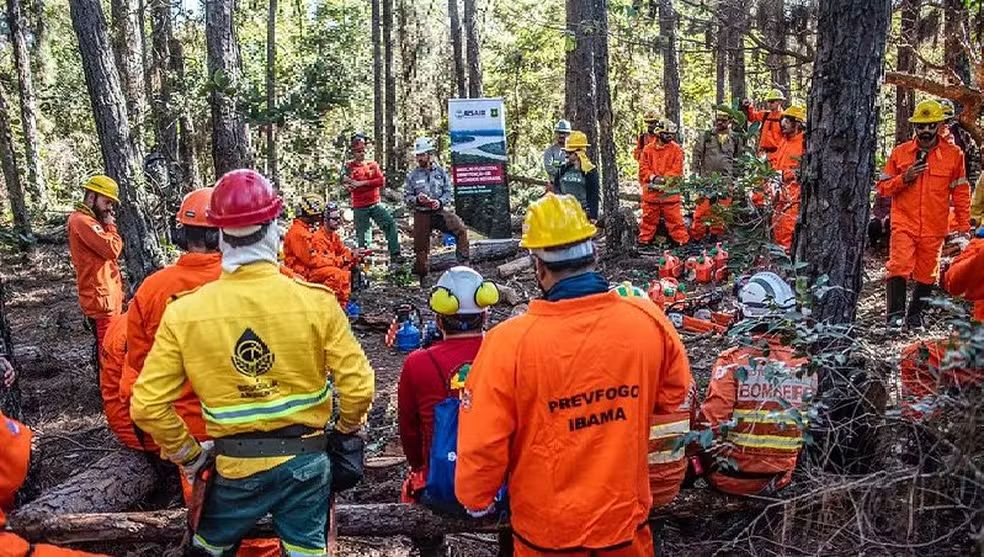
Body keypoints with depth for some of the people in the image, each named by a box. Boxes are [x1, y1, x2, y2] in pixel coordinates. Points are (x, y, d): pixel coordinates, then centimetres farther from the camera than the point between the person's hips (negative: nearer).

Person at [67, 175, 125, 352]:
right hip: (101, 299, -10)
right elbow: (112, 249, -24)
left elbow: (110, 250, 15)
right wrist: (110, 226, -7)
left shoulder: (90, 220, 17)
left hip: (107, 297, 10)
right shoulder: (82, 221, -15)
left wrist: (107, 226, 3)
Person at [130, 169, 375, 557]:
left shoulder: (183, 312, -12)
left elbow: (147, 405, -9)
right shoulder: (315, 301, -15)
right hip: (305, 461, 0)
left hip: (234, 467, 0)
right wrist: (345, 429, 8)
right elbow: (357, 386, -12)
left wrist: (187, 454, 7)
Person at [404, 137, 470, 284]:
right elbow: (406, 196, 5)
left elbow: (450, 192, 4)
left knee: (461, 229, -24)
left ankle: (463, 262, -14)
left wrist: (440, 202, -15)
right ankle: (420, 276, 21)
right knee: (421, 246, 4)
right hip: (421, 215, 0)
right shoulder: (412, 175, 3)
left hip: (440, 211, 0)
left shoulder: (441, 172, 4)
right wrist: (417, 199, -16)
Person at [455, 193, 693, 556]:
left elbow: (482, 442, -18)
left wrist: (476, 499, 1)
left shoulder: (510, 342, -25)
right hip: (626, 517, 2)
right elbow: (674, 393, 3)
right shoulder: (649, 320, -15)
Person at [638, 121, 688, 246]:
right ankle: (644, 239, 21)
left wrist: (664, 179, -18)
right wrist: (653, 177, -13)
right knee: (649, 217, 11)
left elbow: (677, 170, -6)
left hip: (669, 190, -2)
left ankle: (681, 239, 7)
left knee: (674, 217, -1)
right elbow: (643, 168, 2)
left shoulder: (676, 149, 1)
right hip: (651, 190, 2)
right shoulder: (648, 149, 5)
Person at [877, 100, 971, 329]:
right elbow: (883, 187, 7)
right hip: (904, 224, -1)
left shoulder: (953, 155, 4)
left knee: (926, 275, 8)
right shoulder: (899, 152, 4)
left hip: (934, 228, 1)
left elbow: (961, 194, 8)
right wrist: (904, 178, -11)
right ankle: (895, 314, -8)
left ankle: (916, 314, 24)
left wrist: (964, 226, 5)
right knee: (899, 267, -15)